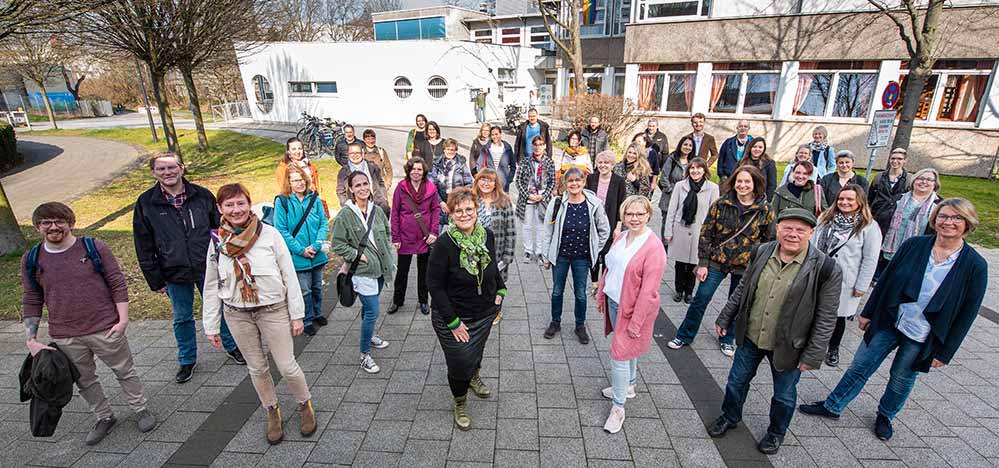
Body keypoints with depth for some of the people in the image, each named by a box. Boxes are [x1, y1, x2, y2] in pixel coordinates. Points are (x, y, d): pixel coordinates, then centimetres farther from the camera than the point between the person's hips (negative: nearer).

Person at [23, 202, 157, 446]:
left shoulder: (94, 248, -7)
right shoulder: (31, 260, 1)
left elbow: (117, 283, -5)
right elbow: (31, 302, 7)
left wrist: (123, 319, -10)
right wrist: (30, 339, 2)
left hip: (106, 330, -3)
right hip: (65, 338, 3)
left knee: (125, 371, 10)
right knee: (84, 381, 17)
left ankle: (141, 410, 29)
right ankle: (105, 418, 36)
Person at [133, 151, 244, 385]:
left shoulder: (202, 195, -4)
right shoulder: (146, 203, -3)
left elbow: (220, 228, 3)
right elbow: (144, 247, 1)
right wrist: (155, 279, 0)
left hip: (208, 268, 0)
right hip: (174, 274, 1)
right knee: (182, 319, 14)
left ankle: (232, 346, 34)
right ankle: (187, 360, 33)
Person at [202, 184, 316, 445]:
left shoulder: (270, 235, -13)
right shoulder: (217, 241, -2)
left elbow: (290, 277, -8)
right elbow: (211, 287, 6)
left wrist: (297, 315, -7)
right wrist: (211, 326, 6)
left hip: (274, 310, -3)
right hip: (237, 315, 3)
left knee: (287, 366, 2)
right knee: (257, 368, 15)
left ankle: (305, 405, 29)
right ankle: (273, 414, 37)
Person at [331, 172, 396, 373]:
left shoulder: (377, 211, 2)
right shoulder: (345, 215, -13)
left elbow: (388, 233, 18)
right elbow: (337, 244, -10)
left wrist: (387, 251, 6)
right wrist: (359, 255, -14)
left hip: (379, 268, 6)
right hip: (362, 271, -6)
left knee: (369, 307, 24)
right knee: (372, 311, -8)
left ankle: (369, 335, 48)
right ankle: (365, 354, 8)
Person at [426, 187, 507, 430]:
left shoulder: (487, 236, -9)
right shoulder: (444, 244, -25)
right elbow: (434, 284, -20)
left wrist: (500, 290, 4)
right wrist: (453, 321, -19)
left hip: (485, 313, 5)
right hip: (453, 317, -5)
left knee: (476, 351, 26)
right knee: (460, 363, 7)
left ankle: (474, 378, 61)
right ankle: (460, 405, 38)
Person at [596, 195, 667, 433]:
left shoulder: (653, 247, -22)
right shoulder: (620, 237, 0)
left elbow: (649, 289, -22)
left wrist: (636, 321, -19)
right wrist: (601, 294, 13)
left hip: (633, 308, -7)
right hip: (614, 302, 7)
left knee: (620, 353, -2)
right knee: (627, 349, 24)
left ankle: (618, 407, 14)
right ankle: (628, 386, 46)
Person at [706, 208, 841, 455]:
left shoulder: (825, 268, -18)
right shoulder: (761, 253, -6)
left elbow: (826, 318, -13)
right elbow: (743, 289, 5)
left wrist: (812, 355, -13)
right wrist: (725, 318, 8)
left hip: (787, 346, -3)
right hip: (750, 337, 3)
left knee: (784, 395, 19)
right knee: (737, 381, 20)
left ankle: (776, 433, 46)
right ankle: (730, 417, 46)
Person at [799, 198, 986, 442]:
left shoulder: (975, 265, -12)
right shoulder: (914, 245, -7)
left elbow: (967, 313, -7)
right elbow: (886, 279, 1)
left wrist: (945, 352, -6)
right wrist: (867, 312, 3)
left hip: (921, 337, -1)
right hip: (889, 322, 2)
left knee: (902, 379, 17)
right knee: (860, 366, 9)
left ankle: (885, 416, 42)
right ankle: (832, 406, 25)